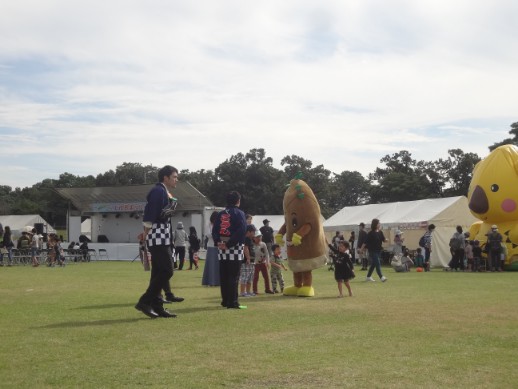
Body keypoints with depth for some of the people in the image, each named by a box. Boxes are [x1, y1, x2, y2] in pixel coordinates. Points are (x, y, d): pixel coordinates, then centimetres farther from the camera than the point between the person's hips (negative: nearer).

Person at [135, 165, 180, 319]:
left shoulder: (165, 192, 17)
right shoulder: (158, 191, -14)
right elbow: (150, 213, -20)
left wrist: (147, 232, 10)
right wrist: (146, 232, -17)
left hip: (163, 237, 10)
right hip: (158, 237, -10)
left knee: (159, 272, 10)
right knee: (167, 270, -11)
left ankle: (156, 306, 14)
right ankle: (144, 302, -7)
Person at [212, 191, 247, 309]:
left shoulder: (221, 214, 14)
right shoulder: (239, 213, -5)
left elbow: (214, 230, 7)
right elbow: (241, 231, -17)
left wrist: (218, 242, -4)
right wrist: (230, 244, -16)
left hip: (222, 247, 6)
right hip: (235, 248, -6)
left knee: (223, 276, 10)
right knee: (234, 276, -5)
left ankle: (225, 301, 15)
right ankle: (233, 302, -6)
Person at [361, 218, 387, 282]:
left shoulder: (380, 232, 6)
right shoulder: (371, 233, -13)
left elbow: (384, 239, 6)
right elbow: (366, 242, -10)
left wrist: (386, 240, -16)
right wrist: (362, 248, -7)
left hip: (378, 250, 7)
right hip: (372, 251, -7)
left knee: (373, 264, 15)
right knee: (377, 264, -14)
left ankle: (368, 276, 27)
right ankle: (381, 277, -19)